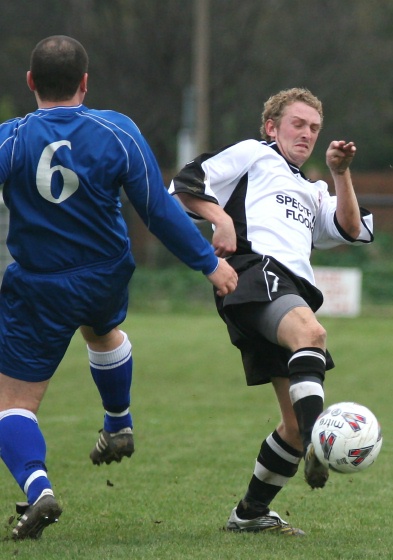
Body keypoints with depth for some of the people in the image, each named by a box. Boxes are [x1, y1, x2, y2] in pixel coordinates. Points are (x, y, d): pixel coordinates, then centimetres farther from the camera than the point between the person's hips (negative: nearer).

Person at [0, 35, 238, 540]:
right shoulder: (117, 133, -11)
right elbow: (159, 210, -9)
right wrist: (210, 262, 1)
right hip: (107, 280, 3)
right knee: (103, 330, 39)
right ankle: (119, 426, 53)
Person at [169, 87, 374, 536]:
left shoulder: (311, 193, 40)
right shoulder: (253, 155, 21)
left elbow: (355, 230, 24)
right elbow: (184, 187, 11)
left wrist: (340, 174, 15)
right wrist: (222, 217, -7)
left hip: (295, 293, 8)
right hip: (256, 270, -8)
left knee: (296, 425, 2)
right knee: (310, 332, -40)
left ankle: (251, 513, 15)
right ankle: (316, 445, -58)